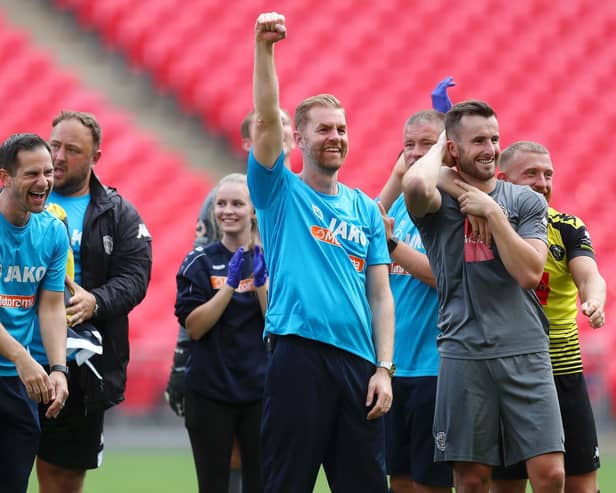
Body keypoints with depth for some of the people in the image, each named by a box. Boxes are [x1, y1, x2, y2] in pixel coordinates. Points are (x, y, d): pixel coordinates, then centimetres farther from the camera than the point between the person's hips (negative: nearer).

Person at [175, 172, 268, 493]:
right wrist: (230, 284, -15)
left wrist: (261, 283, -15)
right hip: (210, 392, 0)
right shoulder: (200, 262, 2)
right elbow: (193, 327, -7)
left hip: (260, 391, 1)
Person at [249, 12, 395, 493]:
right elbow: (267, 120, -10)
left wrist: (384, 368, 1)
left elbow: (381, 295, 11)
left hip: (358, 362, 4)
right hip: (297, 357, -4)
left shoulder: (365, 209, 15)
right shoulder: (282, 192, 6)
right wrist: (263, 48, -21)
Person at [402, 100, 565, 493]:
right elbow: (416, 185, -23)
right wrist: (437, 150, -2)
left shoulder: (526, 201, 9)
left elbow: (529, 273, -5)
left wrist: (492, 213, -8)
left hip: (525, 348, 1)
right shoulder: (439, 202, 4)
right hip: (464, 352, -1)